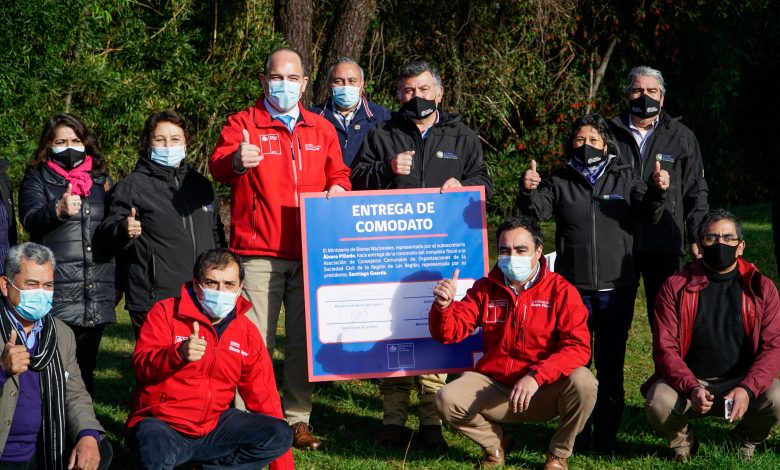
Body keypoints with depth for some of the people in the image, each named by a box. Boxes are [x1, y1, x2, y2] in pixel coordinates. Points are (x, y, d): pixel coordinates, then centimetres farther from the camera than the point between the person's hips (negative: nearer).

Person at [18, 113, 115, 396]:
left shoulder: (101, 178, 19)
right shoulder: (37, 179, 7)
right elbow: (30, 219, -12)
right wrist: (58, 210, -31)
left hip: (97, 293, 4)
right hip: (56, 294, -4)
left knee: (86, 365, 6)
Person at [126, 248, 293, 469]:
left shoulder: (248, 333, 5)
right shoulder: (166, 312, -5)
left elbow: (264, 398, 7)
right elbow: (142, 365, -18)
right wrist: (179, 353, -40)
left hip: (213, 425, 5)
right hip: (162, 422, -5)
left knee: (281, 435, -14)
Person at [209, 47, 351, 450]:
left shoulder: (322, 129, 16)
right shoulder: (243, 123, 2)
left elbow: (338, 172, 24)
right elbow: (218, 165, -16)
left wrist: (338, 187, -1)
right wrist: (236, 161, -41)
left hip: (310, 253, 4)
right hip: (259, 254, -4)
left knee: (305, 340, 7)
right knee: (255, 340, -7)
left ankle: (297, 419, 16)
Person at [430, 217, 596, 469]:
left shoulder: (561, 291, -11)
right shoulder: (485, 288, -1)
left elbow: (578, 347, -21)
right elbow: (449, 333, -4)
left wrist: (536, 376, -35)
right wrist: (443, 306, -28)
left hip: (545, 391, -2)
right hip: (495, 387, 3)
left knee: (582, 382, -32)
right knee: (447, 399, -22)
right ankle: (496, 444, 9)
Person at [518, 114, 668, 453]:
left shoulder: (624, 179, 7)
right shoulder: (560, 183, 6)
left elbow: (648, 216, -2)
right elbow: (536, 211, -7)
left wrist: (657, 193, -23)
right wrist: (529, 192, -29)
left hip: (616, 288, 0)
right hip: (573, 289, 0)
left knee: (611, 364, 6)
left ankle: (607, 434, 16)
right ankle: (576, 434, 14)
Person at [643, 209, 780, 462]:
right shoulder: (675, 287, -3)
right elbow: (665, 348, -8)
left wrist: (747, 389, -24)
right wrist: (691, 388, -26)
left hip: (743, 382, 1)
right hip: (688, 381, -1)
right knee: (659, 404, -32)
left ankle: (745, 441, 7)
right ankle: (682, 441, 7)